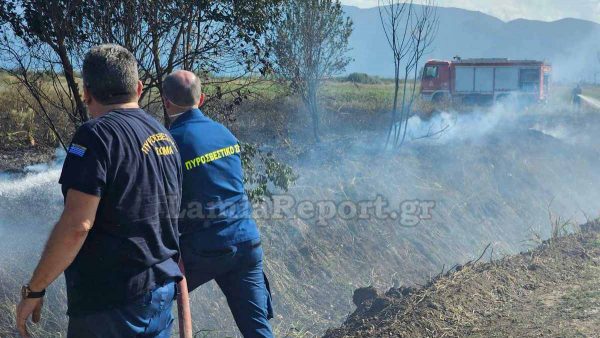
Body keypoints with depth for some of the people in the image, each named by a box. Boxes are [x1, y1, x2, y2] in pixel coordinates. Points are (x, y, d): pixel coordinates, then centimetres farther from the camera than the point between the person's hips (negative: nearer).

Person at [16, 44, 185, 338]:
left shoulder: (97, 135, -14)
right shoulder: (164, 136, 9)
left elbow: (76, 225, -22)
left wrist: (33, 290, -13)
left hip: (111, 301, -7)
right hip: (162, 291, 8)